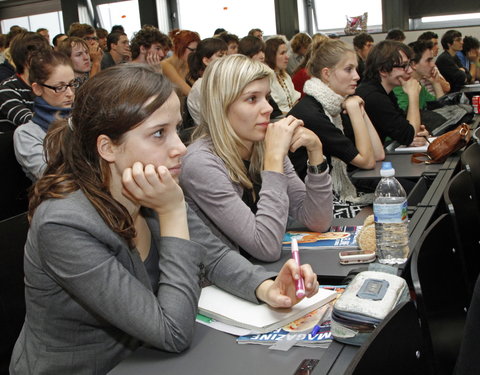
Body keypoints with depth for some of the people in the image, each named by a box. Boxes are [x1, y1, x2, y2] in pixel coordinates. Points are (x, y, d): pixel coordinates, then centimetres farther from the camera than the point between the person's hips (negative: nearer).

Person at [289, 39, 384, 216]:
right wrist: (354, 110, -11)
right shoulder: (310, 114, -20)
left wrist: (359, 110, 2)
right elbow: (367, 161, -15)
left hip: (339, 195, 9)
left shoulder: (332, 108, 8)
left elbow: (378, 154, 6)